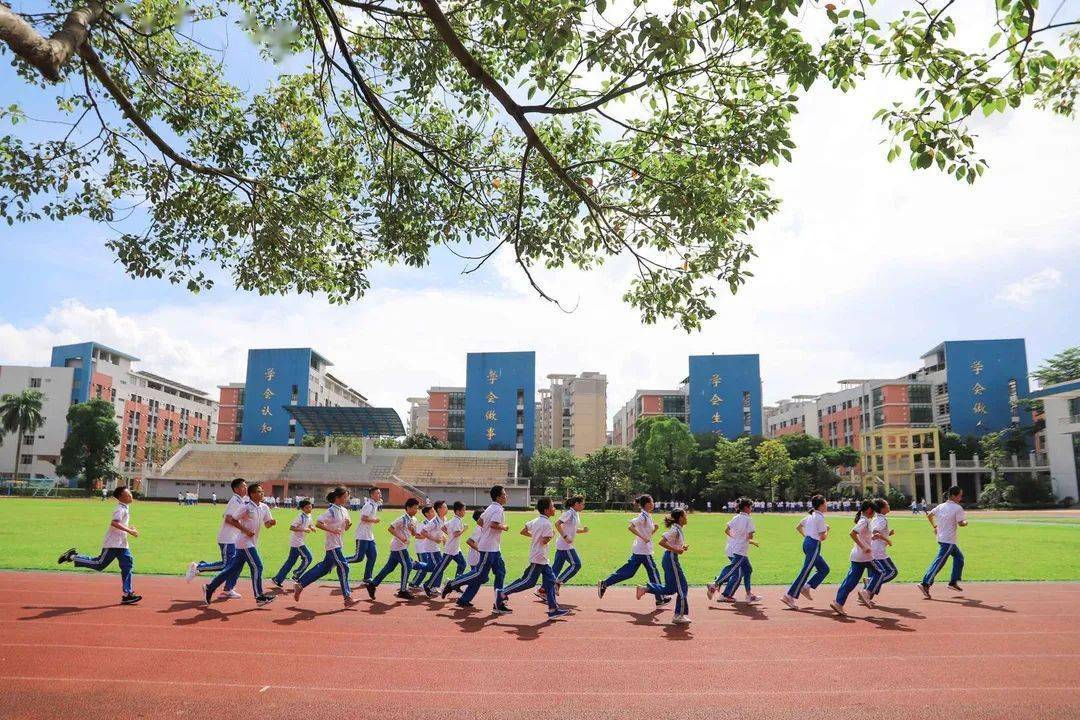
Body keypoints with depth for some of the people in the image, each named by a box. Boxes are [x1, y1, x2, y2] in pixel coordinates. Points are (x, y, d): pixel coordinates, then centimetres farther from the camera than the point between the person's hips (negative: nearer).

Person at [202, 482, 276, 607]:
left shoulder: (264, 507, 7)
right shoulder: (246, 507, -14)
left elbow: (267, 524, 14)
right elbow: (232, 519, -10)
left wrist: (272, 522, -9)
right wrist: (245, 530, -18)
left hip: (252, 543, 8)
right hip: (245, 542, -8)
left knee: (233, 569, 11)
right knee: (257, 567, -8)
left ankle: (210, 587, 22)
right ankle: (259, 597, -1)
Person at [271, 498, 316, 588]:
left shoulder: (309, 516, 11)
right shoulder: (301, 517, -15)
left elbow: (311, 525, 26)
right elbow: (291, 528, -21)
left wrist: (311, 528, 2)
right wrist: (303, 529, -27)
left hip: (300, 542, 9)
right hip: (297, 542, -9)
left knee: (291, 561, 10)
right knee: (307, 558, -8)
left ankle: (278, 579, 14)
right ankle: (296, 575, 4)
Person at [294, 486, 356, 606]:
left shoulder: (344, 511, 10)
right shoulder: (331, 511, -15)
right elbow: (318, 523, -21)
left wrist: (348, 525, -3)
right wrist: (332, 530, -27)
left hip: (338, 544, 9)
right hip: (332, 544, -9)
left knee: (324, 568, 15)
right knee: (343, 567, -10)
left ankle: (300, 584, 26)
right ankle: (347, 598, -6)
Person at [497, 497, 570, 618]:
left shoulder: (535, 520, 10)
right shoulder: (546, 523, -17)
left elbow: (523, 531, 15)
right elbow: (544, 541, -23)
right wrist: (552, 535, -7)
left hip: (542, 558, 10)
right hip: (538, 558, -10)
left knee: (550, 579, 7)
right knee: (528, 582, -5)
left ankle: (553, 609, 7)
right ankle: (502, 594, 3)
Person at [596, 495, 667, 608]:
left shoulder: (648, 516, 13)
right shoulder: (643, 516, -15)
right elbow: (630, 527, -27)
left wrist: (654, 529, 7)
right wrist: (643, 537, -26)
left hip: (638, 550, 9)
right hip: (643, 551, -9)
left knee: (628, 572, 9)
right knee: (653, 573, 2)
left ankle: (604, 584, 10)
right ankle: (660, 599, 12)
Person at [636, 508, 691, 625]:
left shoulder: (678, 529, 13)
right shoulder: (675, 530, -16)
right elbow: (662, 542, -24)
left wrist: (682, 548, 7)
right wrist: (675, 550, -24)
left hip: (671, 559, 10)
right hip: (671, 559, -10)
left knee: (670, 589, 14)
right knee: (682, 588, -4)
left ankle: (645, 588, 18)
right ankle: (679, 616, 3)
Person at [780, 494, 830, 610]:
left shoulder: (811, 516, 12)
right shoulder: (820, 518, -14)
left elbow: (798, 527, 20)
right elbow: (822, 537, -15)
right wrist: (827, 530, 2)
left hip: (807, 543, 10)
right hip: (814, 546, -10)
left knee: (824, 569, 18)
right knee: (805, 571, -6)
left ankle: (806, 587, 11)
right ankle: (789, 596, -6)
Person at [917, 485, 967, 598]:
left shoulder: (941, 506, 9)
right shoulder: (958, 508, -11)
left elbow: (929, 515, 14)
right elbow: (960, 523, -16)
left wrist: (934, 526, 23)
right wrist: (965, 523, 6)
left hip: (941, 537, 8)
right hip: (948, 540, -8)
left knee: (959, 556, 24)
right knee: (939, 562, -10)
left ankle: (953, 582, 24)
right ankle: (925, 584, -17)